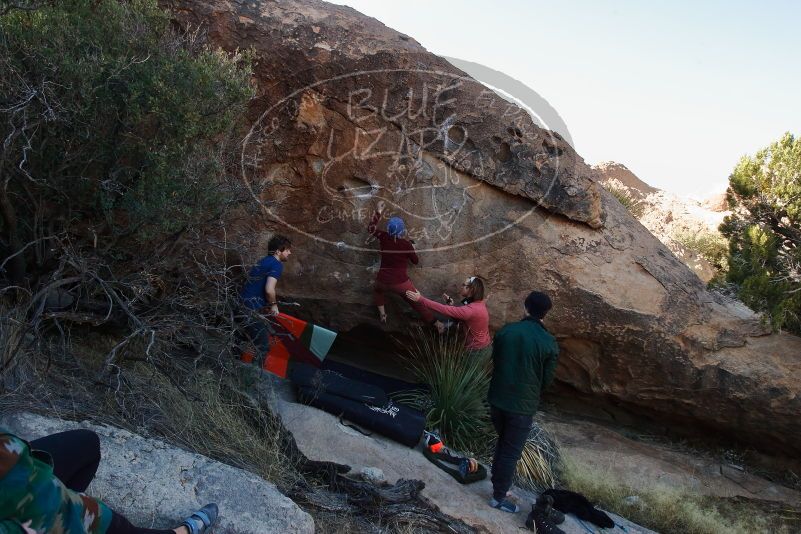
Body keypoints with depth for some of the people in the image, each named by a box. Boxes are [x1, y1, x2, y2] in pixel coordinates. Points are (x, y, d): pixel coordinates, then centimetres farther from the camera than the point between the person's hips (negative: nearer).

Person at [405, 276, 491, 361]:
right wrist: (452, 306, -6)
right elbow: (461, 317, 9)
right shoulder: (478, 303, 1)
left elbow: (443, 309, -32)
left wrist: (420, 299, -31)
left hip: (478, 353, -8)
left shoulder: (471, 310, -30)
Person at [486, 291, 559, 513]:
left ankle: (497, 479, 41)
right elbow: (547, 379, -4)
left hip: (497, 398, 4)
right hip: (523, 405, -4)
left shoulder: (505, 331, -5)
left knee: (502, 441, 26)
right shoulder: (549, 343, -14)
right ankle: (499, 497, 20)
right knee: (511, 451, 10)